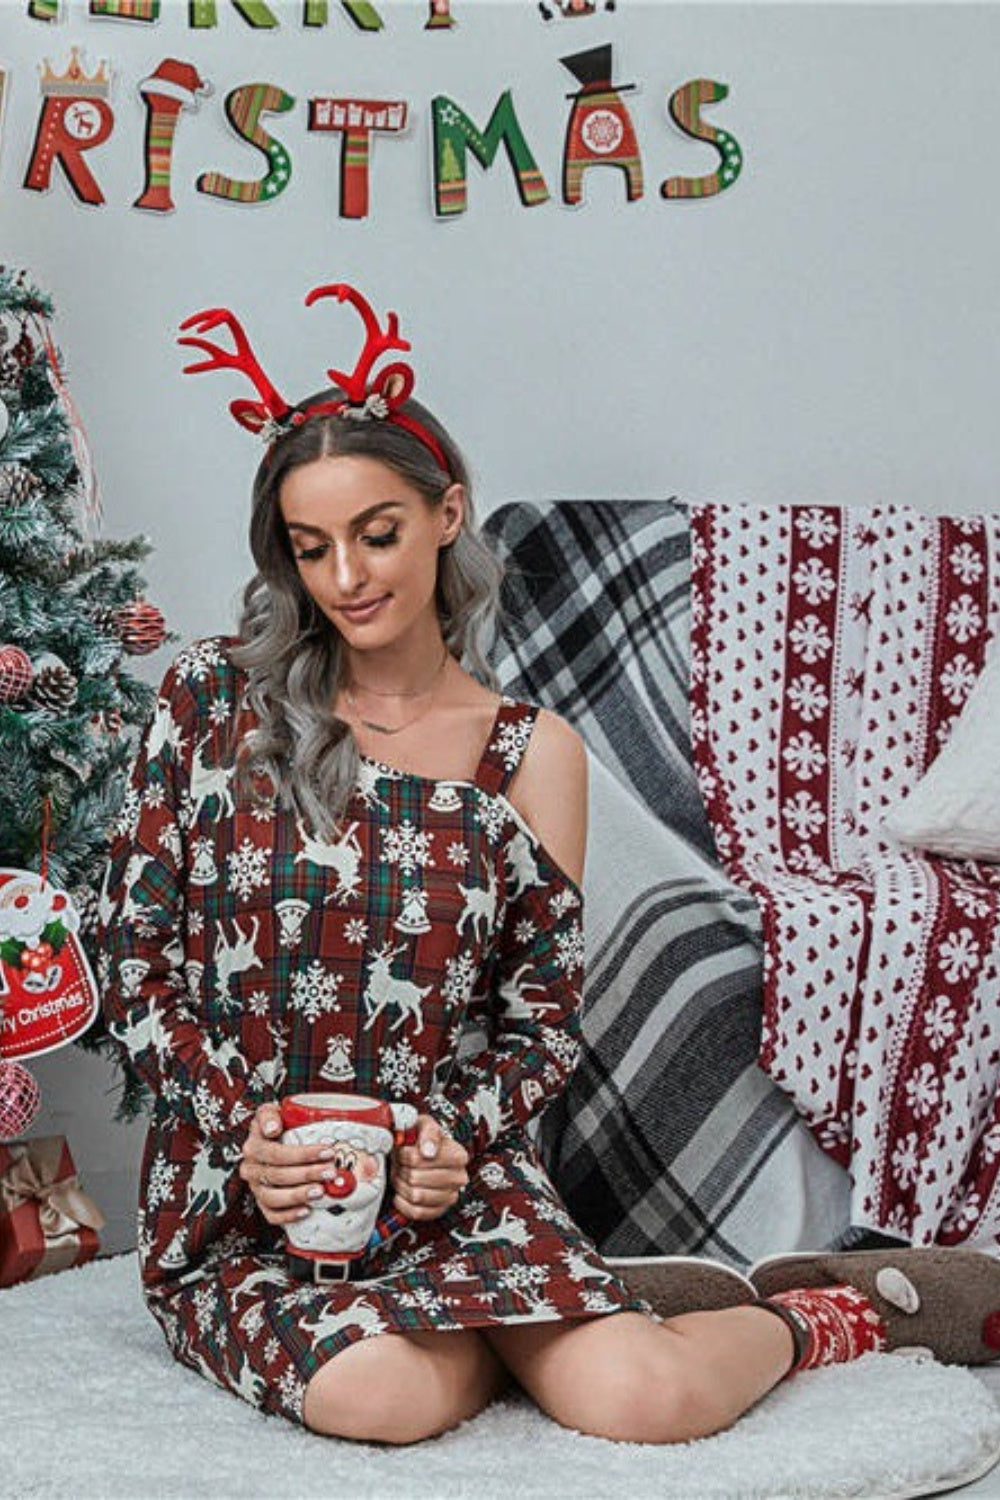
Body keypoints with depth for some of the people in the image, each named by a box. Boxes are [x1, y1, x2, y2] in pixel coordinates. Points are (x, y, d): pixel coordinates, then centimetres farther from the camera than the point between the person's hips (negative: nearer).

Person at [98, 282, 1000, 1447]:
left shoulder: (533, 751, 2)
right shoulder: (213, 698, 1)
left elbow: (543, 1017, 6)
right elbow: (134, 952, 1)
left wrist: (453, 1141, -13)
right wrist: (242, 1129, -13)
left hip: (450, 1172, 0)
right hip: (238, 1195, 0)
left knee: (639, 1399, -24)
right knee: (378, 1393, -33)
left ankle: (835, 1310, 9)